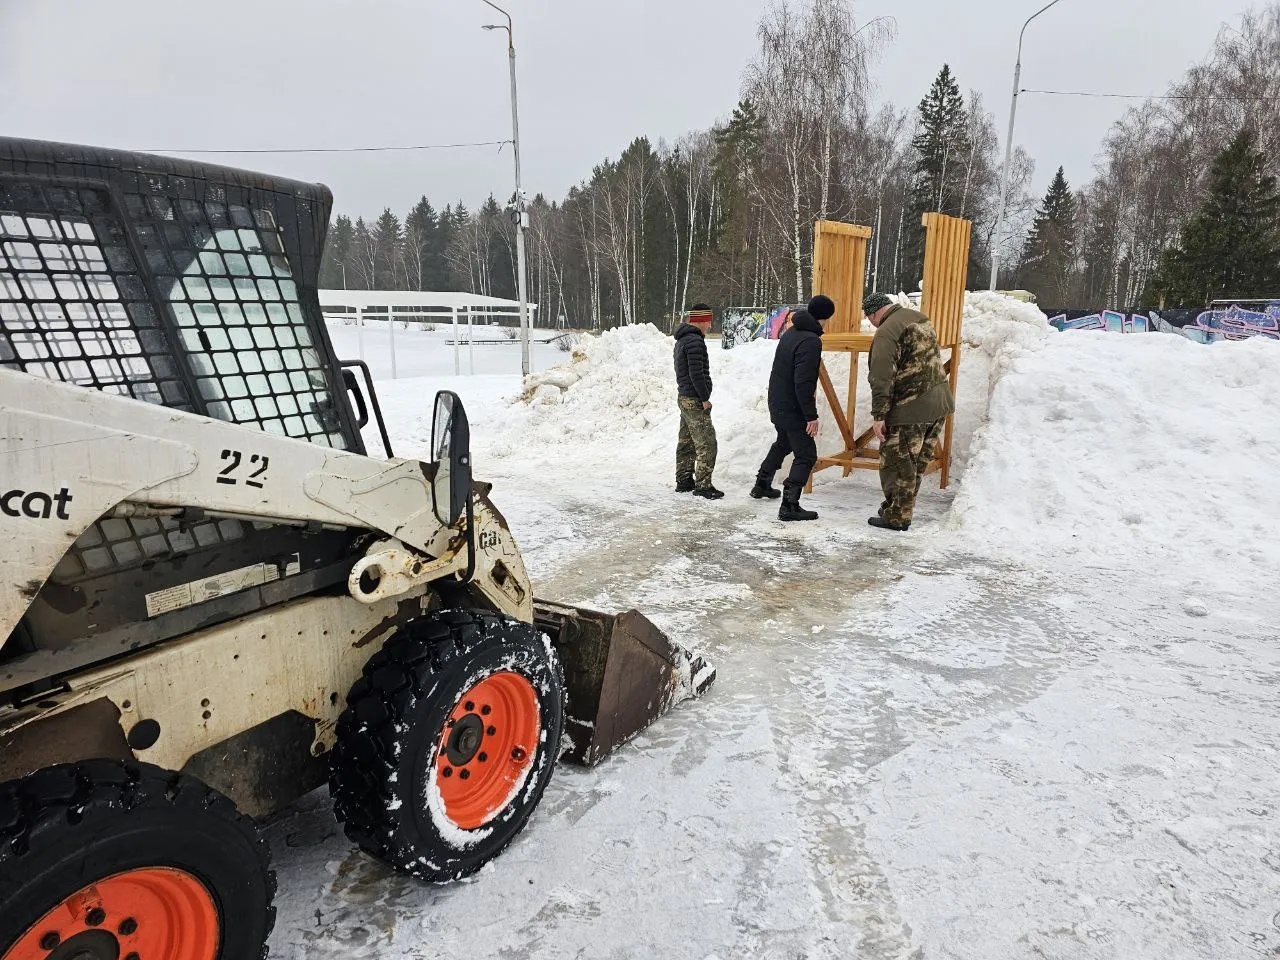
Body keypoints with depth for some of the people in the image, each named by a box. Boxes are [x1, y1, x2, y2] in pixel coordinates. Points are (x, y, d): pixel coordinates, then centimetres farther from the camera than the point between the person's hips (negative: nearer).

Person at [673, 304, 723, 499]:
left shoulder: (682, 340, 17)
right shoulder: (695, 341, -16)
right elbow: (696, 373, -21)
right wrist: (705, 398, -15)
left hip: (685, 398, 11)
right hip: (695, 400, -11)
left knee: (686, 442, 15)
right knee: (706, 443, -8)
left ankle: (684, 481, 23)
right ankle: (703, 485, -6)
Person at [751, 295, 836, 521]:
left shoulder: (791, 332, 8)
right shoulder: (810, 341, -21)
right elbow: (803, 382, -27)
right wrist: (811, 416, -22)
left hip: (776, 404, 9)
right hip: (792, 409, -9)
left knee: (783, 443, 29)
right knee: (806, 455, -2)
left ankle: (762, 485, 42)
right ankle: (789, 506, -6)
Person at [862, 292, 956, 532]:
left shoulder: (886, 332, -15)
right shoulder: (921, 319, 14)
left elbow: (882, 379, -20)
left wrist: (879, 415, -19)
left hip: (910, 410, -9)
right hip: (941, 404, 9)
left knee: (897, 464, 2)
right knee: (919, 462, 16)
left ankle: (896, 517, 10)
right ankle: (902, 508, 28)